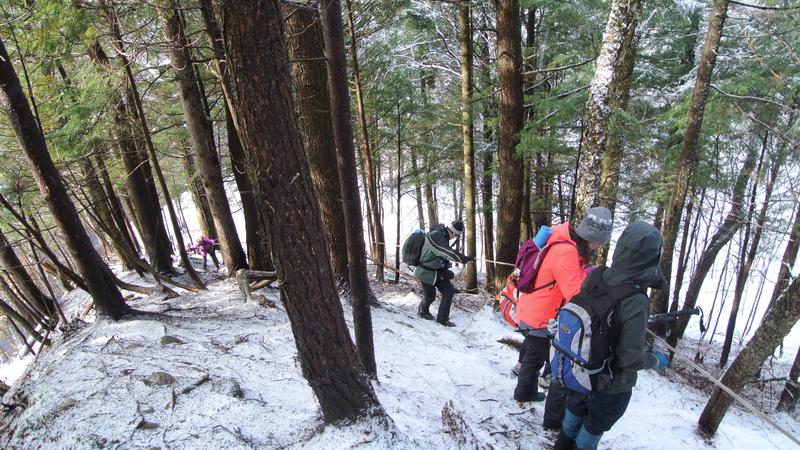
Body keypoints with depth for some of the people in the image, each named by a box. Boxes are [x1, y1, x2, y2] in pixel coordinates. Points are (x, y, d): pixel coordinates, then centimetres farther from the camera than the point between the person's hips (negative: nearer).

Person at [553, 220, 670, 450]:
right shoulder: (636, 301, -32)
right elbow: (631, 357, -25)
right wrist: (657, 360, -5)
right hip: (611, 385, -5)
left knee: (573, 418, 28)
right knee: (592, 431, 21)